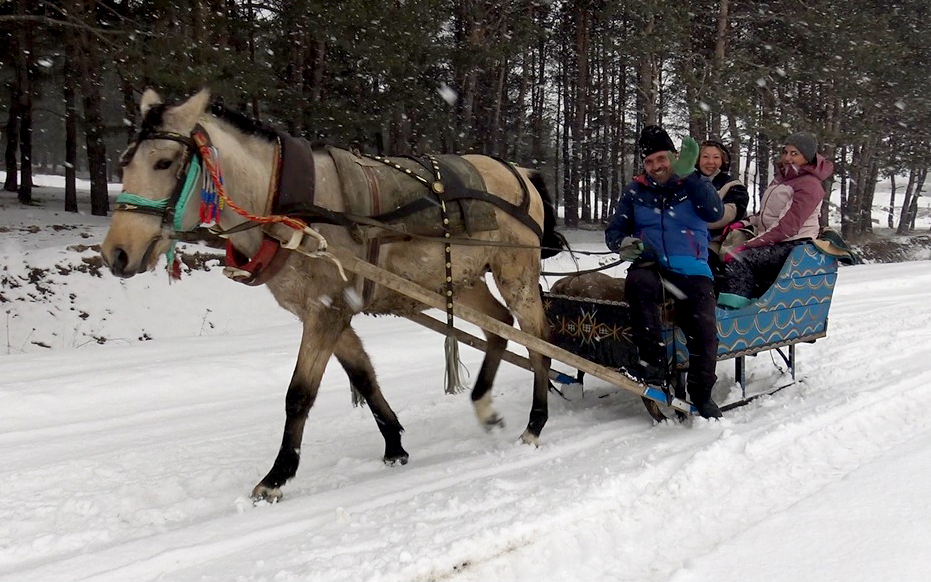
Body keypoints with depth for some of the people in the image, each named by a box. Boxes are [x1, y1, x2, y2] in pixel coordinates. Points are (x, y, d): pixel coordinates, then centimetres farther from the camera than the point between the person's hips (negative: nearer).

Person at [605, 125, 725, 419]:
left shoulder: (694, 184, 14)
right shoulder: (635, 191, 18)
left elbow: (715, 213, -5)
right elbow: (613, 231, 17)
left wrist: (689, 174, -8)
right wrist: (623, 243, -8)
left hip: (692, 271, 0)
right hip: (651, 267, 0)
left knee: (703, 328, -24)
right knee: (639, 281, -38)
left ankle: (701, 393, -3)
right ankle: (654, 364, -34)